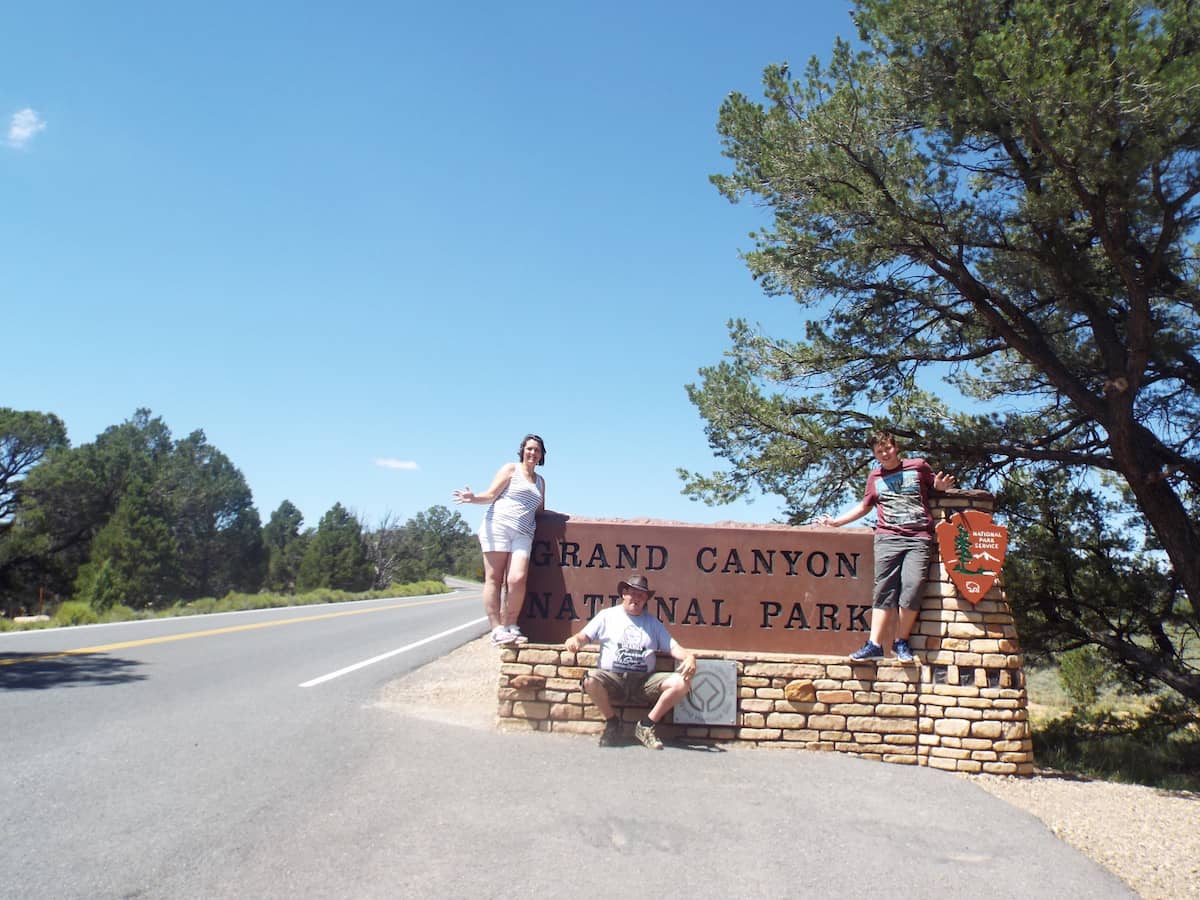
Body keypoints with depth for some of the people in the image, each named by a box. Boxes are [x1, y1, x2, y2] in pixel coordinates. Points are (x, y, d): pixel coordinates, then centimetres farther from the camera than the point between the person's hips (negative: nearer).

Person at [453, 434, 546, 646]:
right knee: (494, 578, -8)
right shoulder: (511, 469, 10)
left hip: (523, 533, 4)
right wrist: (474, 498, -15)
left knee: (517, 579, -15)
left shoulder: (540, 481, 25)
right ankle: (497, 629, -7)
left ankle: (510, 626, -3)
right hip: (498, 525, -4)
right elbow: (491, 495, 2)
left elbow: (540, 511, 28)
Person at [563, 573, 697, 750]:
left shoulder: (653, 622, 18)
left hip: (644, 681, 2)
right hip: (613, 678, -2)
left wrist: (689, 657, -13)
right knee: (591, 679, -34)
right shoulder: (607, 615, 13)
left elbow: (673, 647, 9)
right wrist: (575, 640, -21)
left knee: (681, 683, -22)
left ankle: (646, 726, -4)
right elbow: (585, 636, 4)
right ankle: (612, 722, -5)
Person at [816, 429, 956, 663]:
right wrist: (836, 521, 24)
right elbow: (864, 506, 29)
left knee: (912, 588, -14)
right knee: (884, 590, -7)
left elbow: (937, 485, 22)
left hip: (919, 538, -2)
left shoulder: (919, 467, 13)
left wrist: (942, 486, -3)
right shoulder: (875, 477, 20)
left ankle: (901, 642, -1)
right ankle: (874, 644, -10)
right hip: (887, 538, 2)